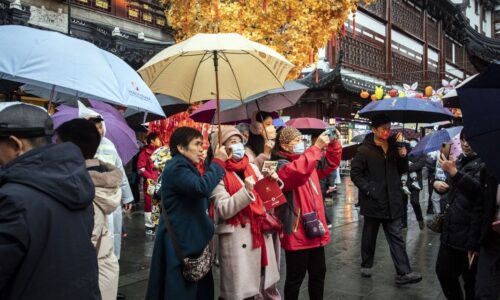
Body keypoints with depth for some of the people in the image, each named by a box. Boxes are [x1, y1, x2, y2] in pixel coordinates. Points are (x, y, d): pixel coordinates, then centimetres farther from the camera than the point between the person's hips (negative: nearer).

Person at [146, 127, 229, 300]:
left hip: (189, 238, 10)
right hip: (179, 241, -10)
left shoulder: (185, 167, 17)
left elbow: (197, 194, 23)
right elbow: (202, 187, -33)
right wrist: (218, 161, -22)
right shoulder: (176, 168, -17)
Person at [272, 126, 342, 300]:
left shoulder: (308, 162, 13)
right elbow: (297, 171, -33)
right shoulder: (281, 166, -12)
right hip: (296, 233, -8)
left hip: (315, 230, 8)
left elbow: (331, 164, 19)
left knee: (319, 272, 20)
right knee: (296, 277, 5)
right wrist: (317, 147, -29)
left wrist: (333, 144, 2)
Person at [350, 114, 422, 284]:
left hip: (392, 201, 4)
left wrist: (403, 157, -5)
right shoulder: (365, 150, -9)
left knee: (396, 237, 3)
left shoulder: (394, 146, 8)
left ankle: (403, 273, 4)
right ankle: (366, 265, 29)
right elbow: (355, 173, -8)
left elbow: (402, 171, 14)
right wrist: (368, 190, -17)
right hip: (373, 201, -4)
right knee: (370, 235, 12)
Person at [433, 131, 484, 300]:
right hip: (450, 229, 8)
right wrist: (437, 183, 9)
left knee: (470, 279, 2)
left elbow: (478, 188, -25)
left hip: (469, 233, -8)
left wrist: (454, 173, -30)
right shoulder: (460, 161, 16)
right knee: (443, 271, 16)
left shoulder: (484, 163, -9)